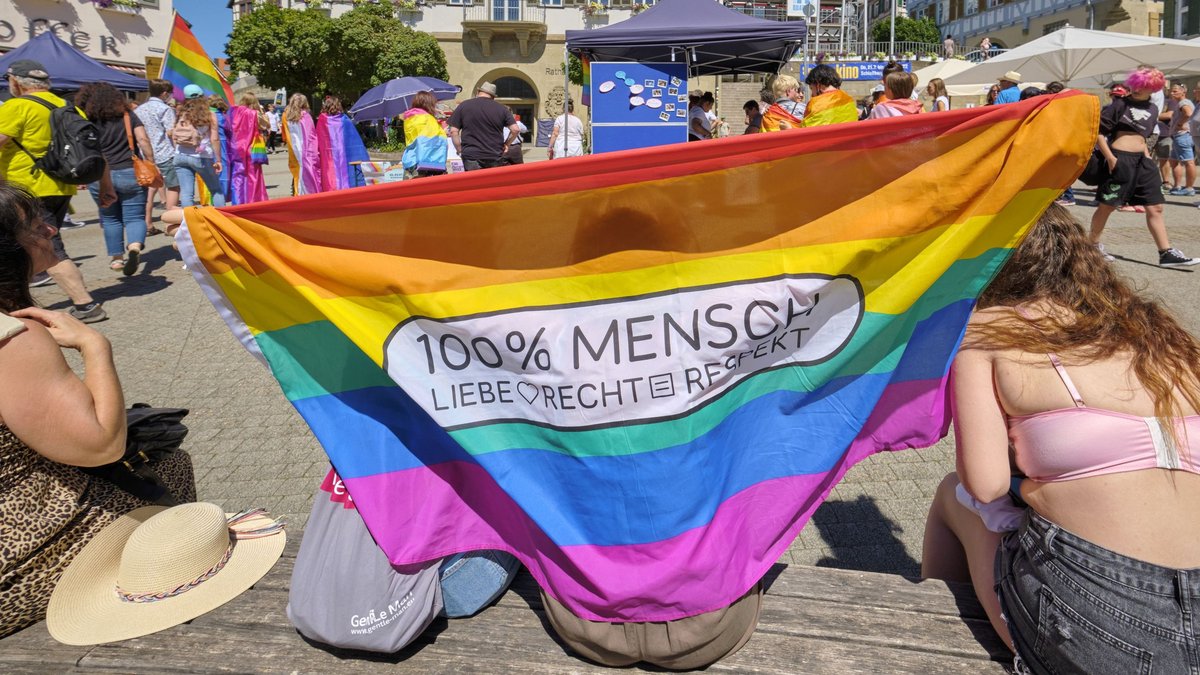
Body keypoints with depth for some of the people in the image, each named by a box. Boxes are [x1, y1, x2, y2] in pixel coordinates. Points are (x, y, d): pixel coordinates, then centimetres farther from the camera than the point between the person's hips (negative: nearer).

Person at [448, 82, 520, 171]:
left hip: (472, 157, -1)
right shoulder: (501, 109, 6)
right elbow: (515, 129, 0)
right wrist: (506, 144, 14)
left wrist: (460, 150, 10)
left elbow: (453, 131, 0)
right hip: (495, 157, 2)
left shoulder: (464, 106, 4)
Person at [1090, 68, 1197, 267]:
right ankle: (1093, 244, 18)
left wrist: (1147, 157, 15)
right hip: (1120, 159, -7)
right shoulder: (1120, 104, -4)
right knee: (1107, 205, 1)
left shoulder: (1152, 109, 16)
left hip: (1143, 161, 7)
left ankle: (1167, 253, 4)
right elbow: (1098, 131, -9)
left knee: (1155, 208, 3)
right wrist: (1110, 157, -15)